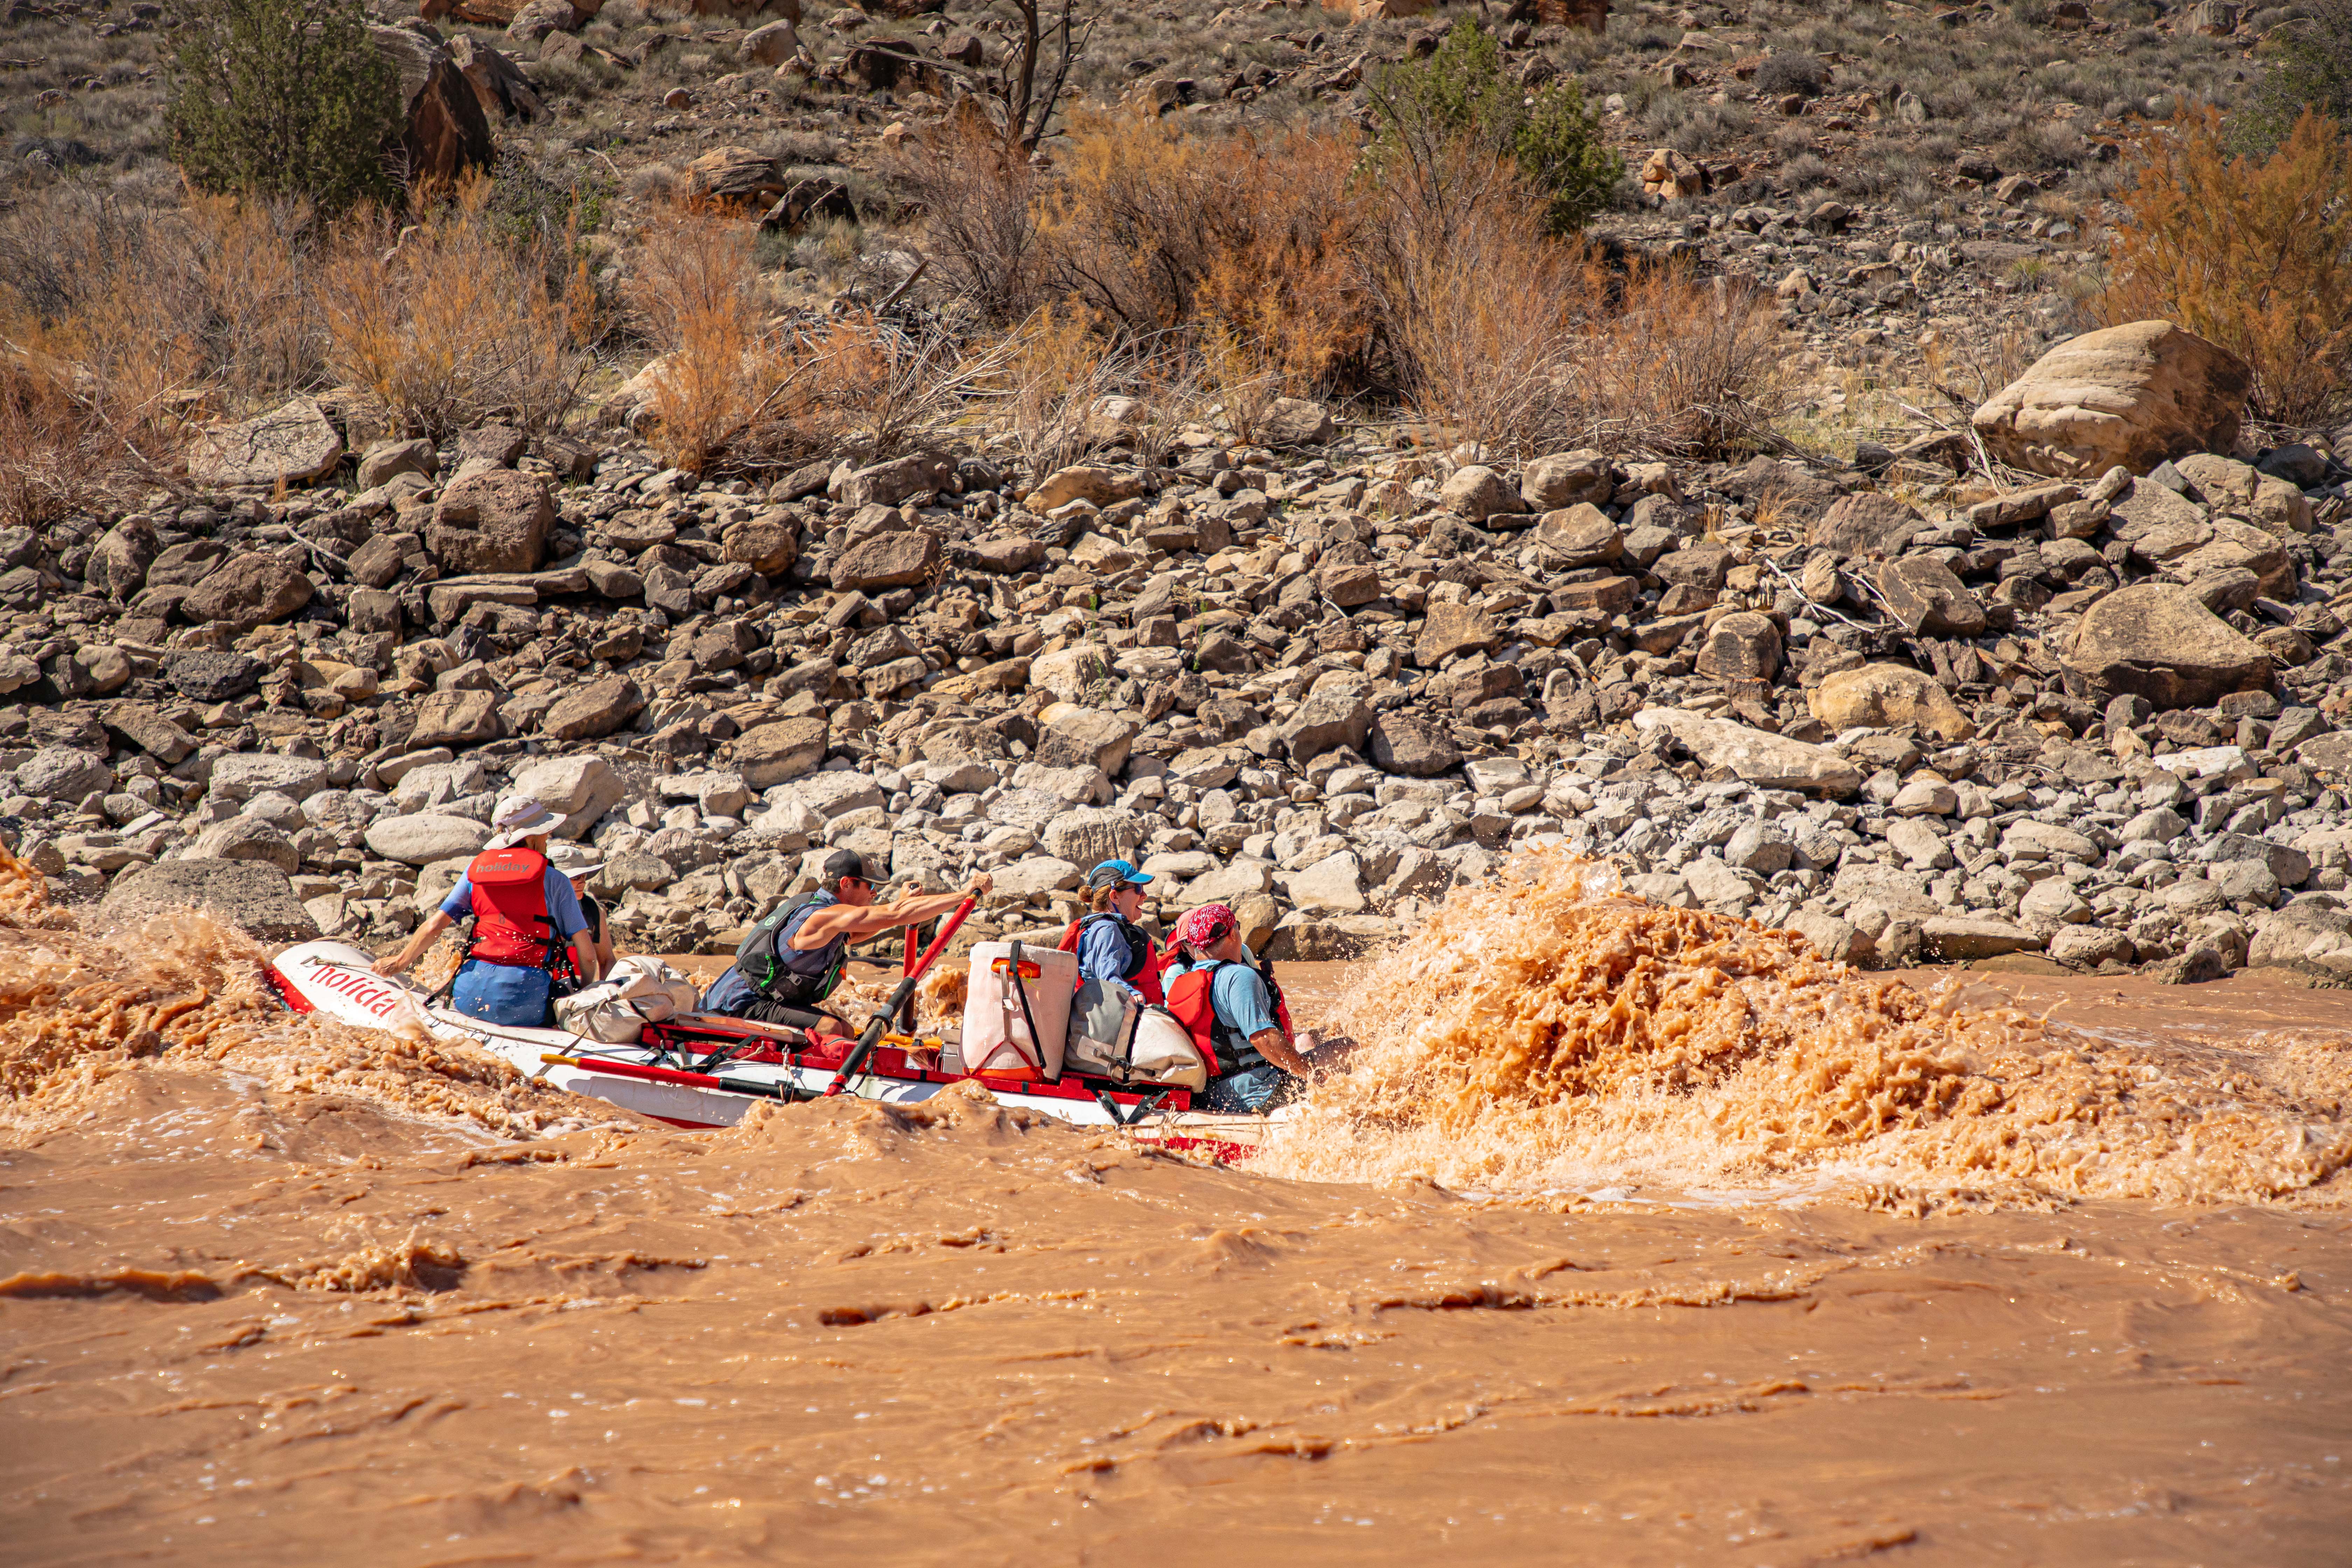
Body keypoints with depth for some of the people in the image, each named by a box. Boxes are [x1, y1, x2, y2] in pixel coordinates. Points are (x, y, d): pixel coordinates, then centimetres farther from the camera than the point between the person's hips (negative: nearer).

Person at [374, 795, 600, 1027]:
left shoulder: (476, 869, 11)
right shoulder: (553, 879, 1)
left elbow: (434, 927, 8)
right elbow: (586, 954, 0)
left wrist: (399, 963, 23)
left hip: (472, 996, 5)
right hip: (525, 999, -5)